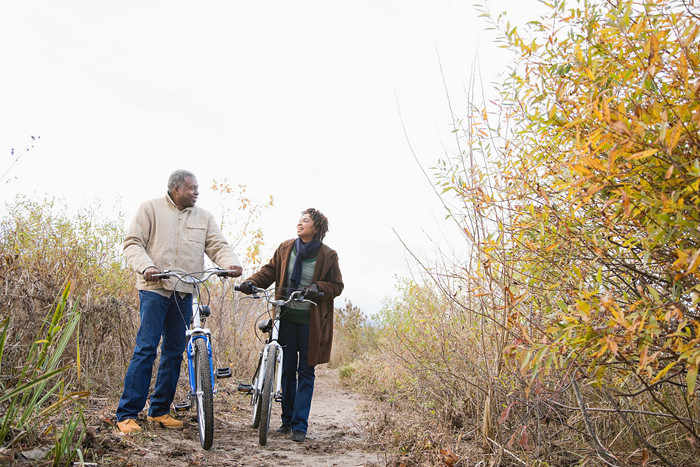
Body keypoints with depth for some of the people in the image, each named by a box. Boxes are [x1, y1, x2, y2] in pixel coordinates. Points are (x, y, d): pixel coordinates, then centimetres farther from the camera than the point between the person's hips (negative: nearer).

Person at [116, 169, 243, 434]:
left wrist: (231, 263, -14)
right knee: (146, 348, -9)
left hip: (185, 292, 5)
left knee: (175, 351, 7)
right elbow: (133, 243, 0)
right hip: (155, 287, -5)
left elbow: (218, 245, 7)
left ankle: (160, 410, 19)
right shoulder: (151, 209, 4)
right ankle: (127, 414, -2)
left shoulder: (203, 217, 15)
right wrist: (146, 266, -19)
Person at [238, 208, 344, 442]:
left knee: (306, 372, 1)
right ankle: (287, 420, 23)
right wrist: (251, 282, -7)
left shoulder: (327, 255, -2)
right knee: (287, 369, 9)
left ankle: (300, 425, 8)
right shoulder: (285, 249, 6)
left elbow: (337, 286, 2)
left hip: (311, 321, -3)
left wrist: (318, 287, -18)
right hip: (286, 317, 3)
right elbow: (269, 272, 10)